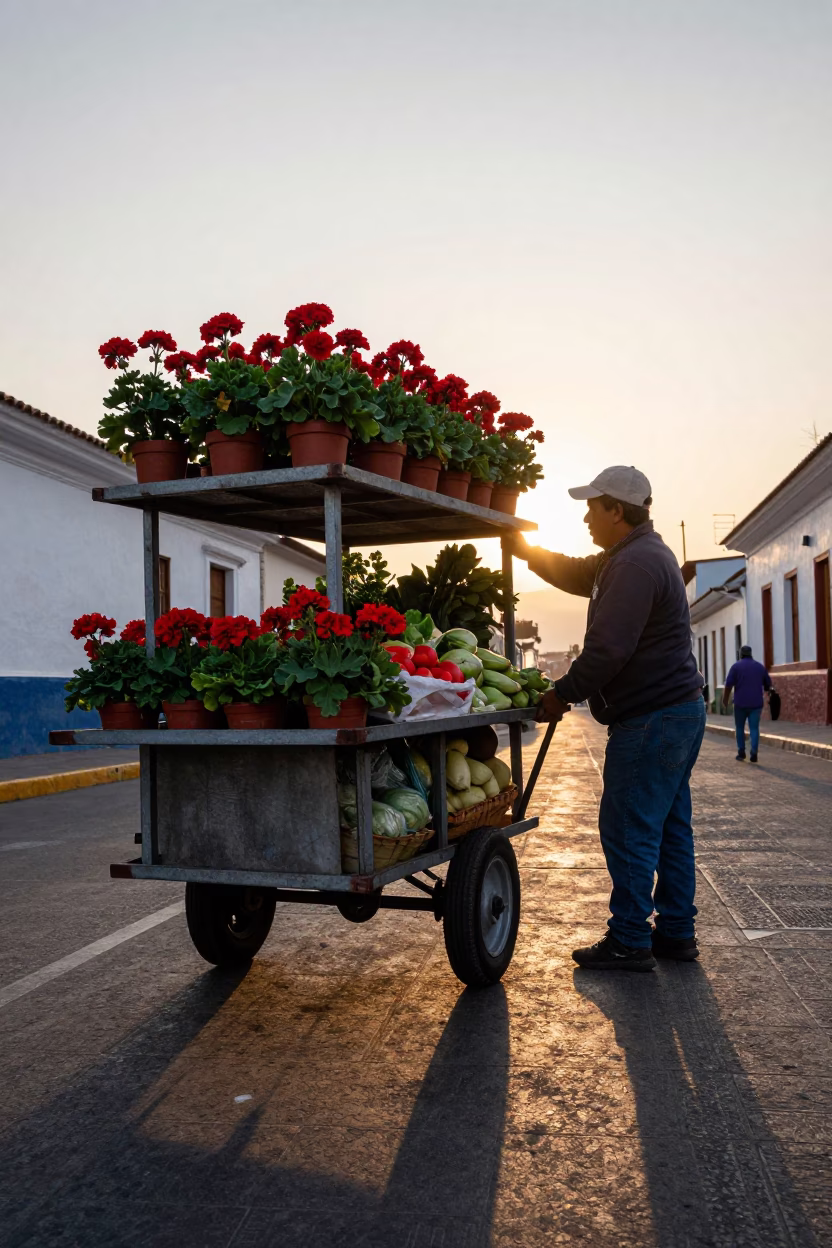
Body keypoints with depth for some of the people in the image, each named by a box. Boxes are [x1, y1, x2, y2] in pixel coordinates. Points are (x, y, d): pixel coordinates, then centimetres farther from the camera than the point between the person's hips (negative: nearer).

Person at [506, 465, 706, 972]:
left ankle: (630, 942, 3)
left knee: (629, 830, -4)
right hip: (680, 708, 11)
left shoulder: (636, 564, -18)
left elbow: (608, 647, -23)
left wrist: (564, 694, -12)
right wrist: (527, 551, 24)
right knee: (670, 827, 13)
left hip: (650, 718, -11)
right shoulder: (642, 554, 17)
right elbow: (578, 575, 30)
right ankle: (676, 933, 21)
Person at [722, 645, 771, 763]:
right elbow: (768, 684, 16)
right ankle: (754, 754, -7)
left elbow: (728, 685, -8)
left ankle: (741, 752, 12)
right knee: (754, 728, 1)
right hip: (756, 703, 2)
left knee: (740, 728, 12)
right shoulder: (760, 666, 9)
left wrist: (725, 701, -1)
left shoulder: (736, 666, -2)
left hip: (740, 703, -2)